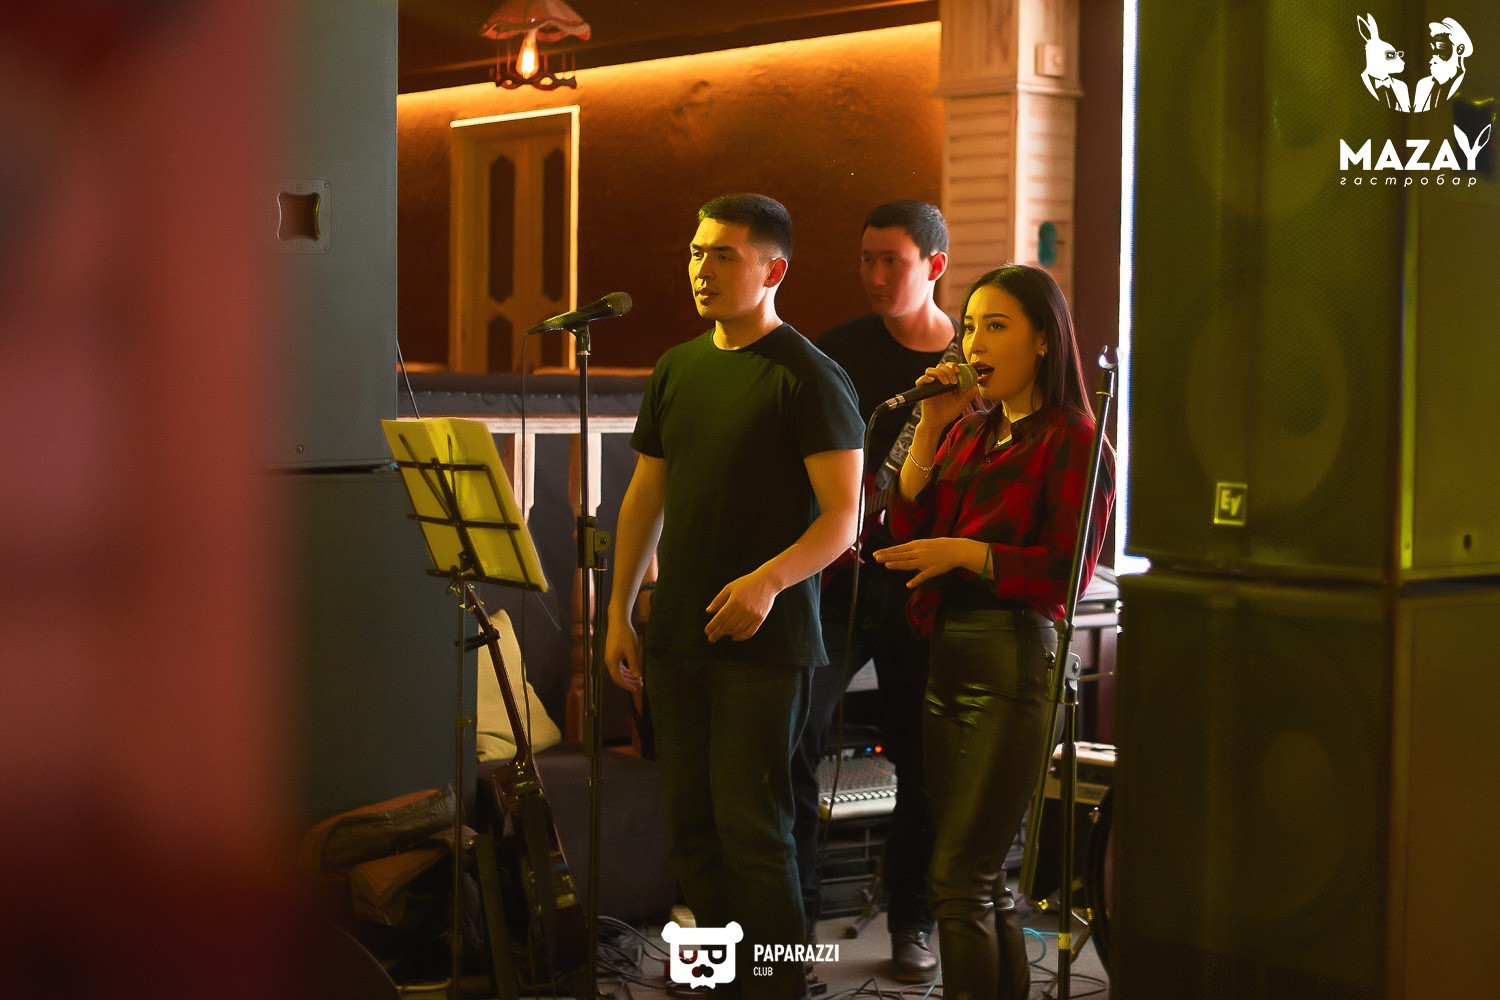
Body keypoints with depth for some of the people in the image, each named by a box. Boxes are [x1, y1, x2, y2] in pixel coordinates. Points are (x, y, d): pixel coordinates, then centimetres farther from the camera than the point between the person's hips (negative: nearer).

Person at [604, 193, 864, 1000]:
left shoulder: (810, 379, -8)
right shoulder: (676, 369, 12)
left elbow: (842, 516, -12)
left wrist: (768, 580, -26)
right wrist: (619, 611, 12)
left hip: (763, 640, -6)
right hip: (676, 635, 6)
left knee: (752, 831, -6)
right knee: (690, 822, 9)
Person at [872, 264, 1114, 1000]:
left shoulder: (1073, 442, -6)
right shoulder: (968, 435, 15)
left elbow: (1068, 571, -13)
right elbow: (908, 530, 6)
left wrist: (965, 553, -18)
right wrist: (930, 427, 2)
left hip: (1013, 661, -8)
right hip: (947, 656, 8)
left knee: (958, 879, -9)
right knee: (982, 882, 13)